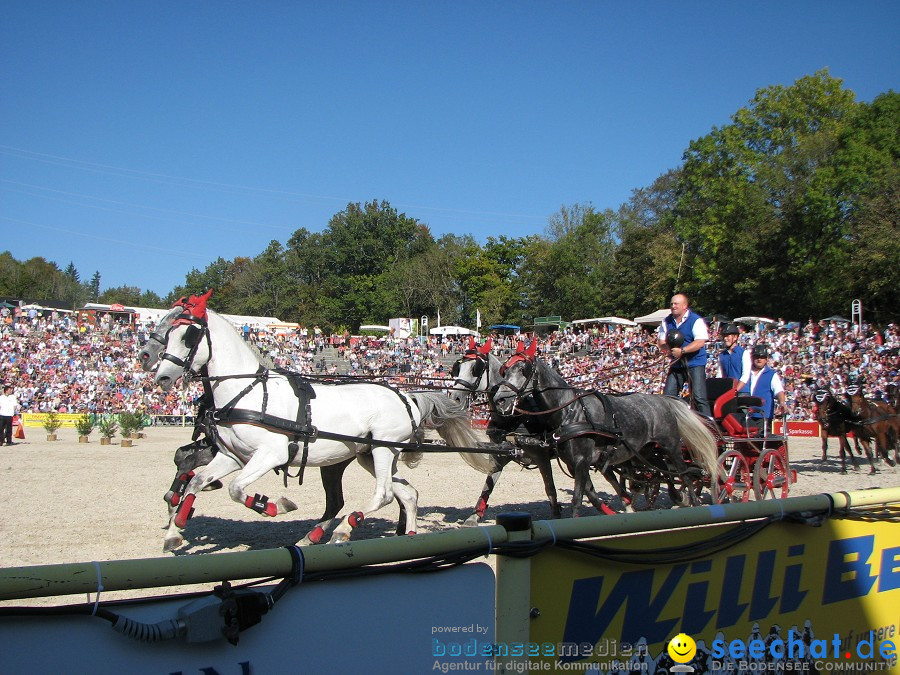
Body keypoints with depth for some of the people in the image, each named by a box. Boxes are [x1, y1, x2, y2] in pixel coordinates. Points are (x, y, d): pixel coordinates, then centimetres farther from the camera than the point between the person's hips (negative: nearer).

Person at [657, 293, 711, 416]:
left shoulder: (696, 320, -8)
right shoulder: (667, 321, 9)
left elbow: (700, 342, -18)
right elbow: (661, 342, 8)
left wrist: (682, 350, -26)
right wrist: (669, 348, -14)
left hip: (695, 364, -6)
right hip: (676, 364, 6)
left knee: (699, 397, -12)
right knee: (667, 397, 4)